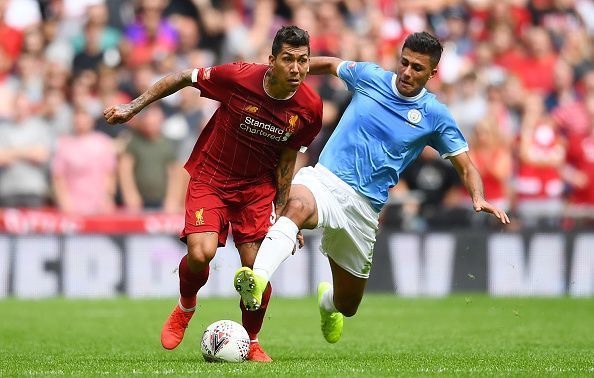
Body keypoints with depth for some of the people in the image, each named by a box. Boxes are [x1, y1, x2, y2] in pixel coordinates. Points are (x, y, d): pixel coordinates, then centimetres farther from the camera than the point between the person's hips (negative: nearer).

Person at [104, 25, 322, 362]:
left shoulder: (310, 107, -14)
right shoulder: (239, 76, -24)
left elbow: (288, 156, 1)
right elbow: (184, 78, -8)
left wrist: (281, 210, 3)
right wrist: (134, 107, -6)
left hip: (259, 187, 2)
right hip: (210, 179, -2)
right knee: (201, 253, -22)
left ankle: (251, 343, 19)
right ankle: (186, 307, 13)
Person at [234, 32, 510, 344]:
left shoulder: (435, 116, 2)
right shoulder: (368, 77, 5)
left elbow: (466, 168, 5)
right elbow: (330, 64, 25)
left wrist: (478, 199, -14)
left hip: (363, 206, 1)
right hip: (324, 178, -1)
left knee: (347, 306, 13)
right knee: (297, 206, -41)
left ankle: (327, 300, 52)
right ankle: (257, 279, -60)